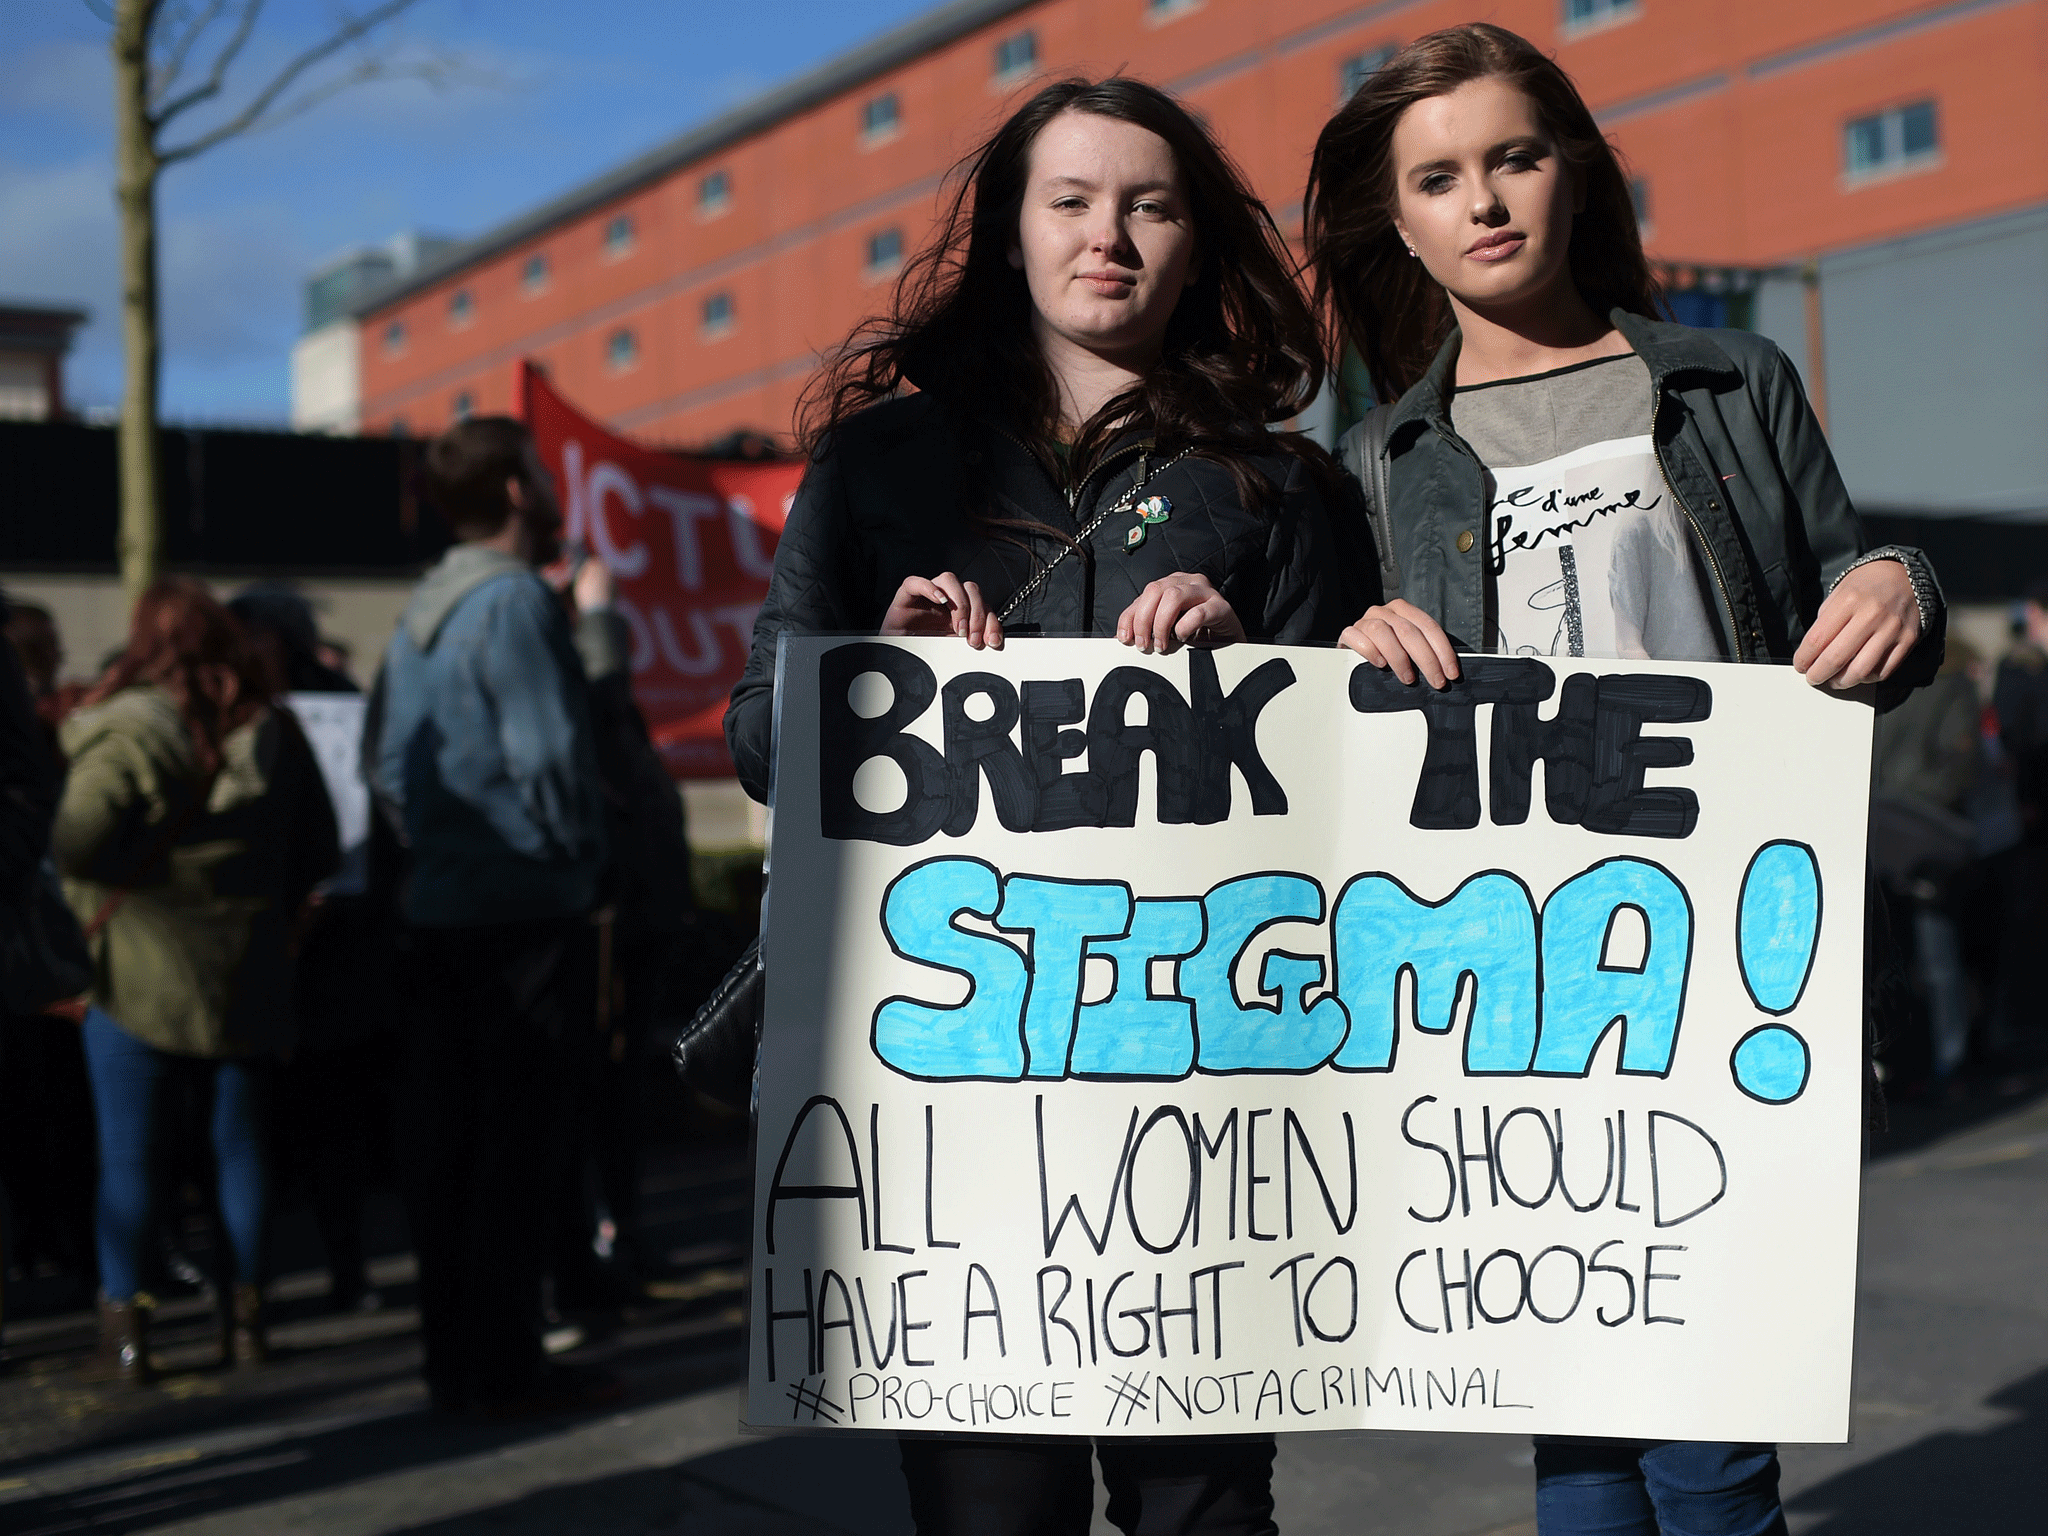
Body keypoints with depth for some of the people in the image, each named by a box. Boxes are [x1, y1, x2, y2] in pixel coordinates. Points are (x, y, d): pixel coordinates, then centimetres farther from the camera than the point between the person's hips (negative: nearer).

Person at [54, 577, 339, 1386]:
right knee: (240, 1144, 12)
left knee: (126, 1153, 3)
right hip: (248, 975, 4)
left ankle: (123, 1327, 4)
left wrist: (98, 905, -3)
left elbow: (78, 841, -21)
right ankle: (245, 1314, 16)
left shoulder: (126, 732, -10)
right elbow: (319, 849, 11)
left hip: (142, 974, -4)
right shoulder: (274, 730, 7)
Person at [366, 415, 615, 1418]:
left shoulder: (422, 609, 14)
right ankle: (504, 1370, 3)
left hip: (439, 911, 9)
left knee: (443, 1142, 11)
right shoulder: (512, 600, -13)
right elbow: (545, 756, -19)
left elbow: (386, 761, 16)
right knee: (515, 1147, -3)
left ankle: (453, 1361, 18)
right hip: (523, 912, -8)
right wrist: (578, 856, -5)